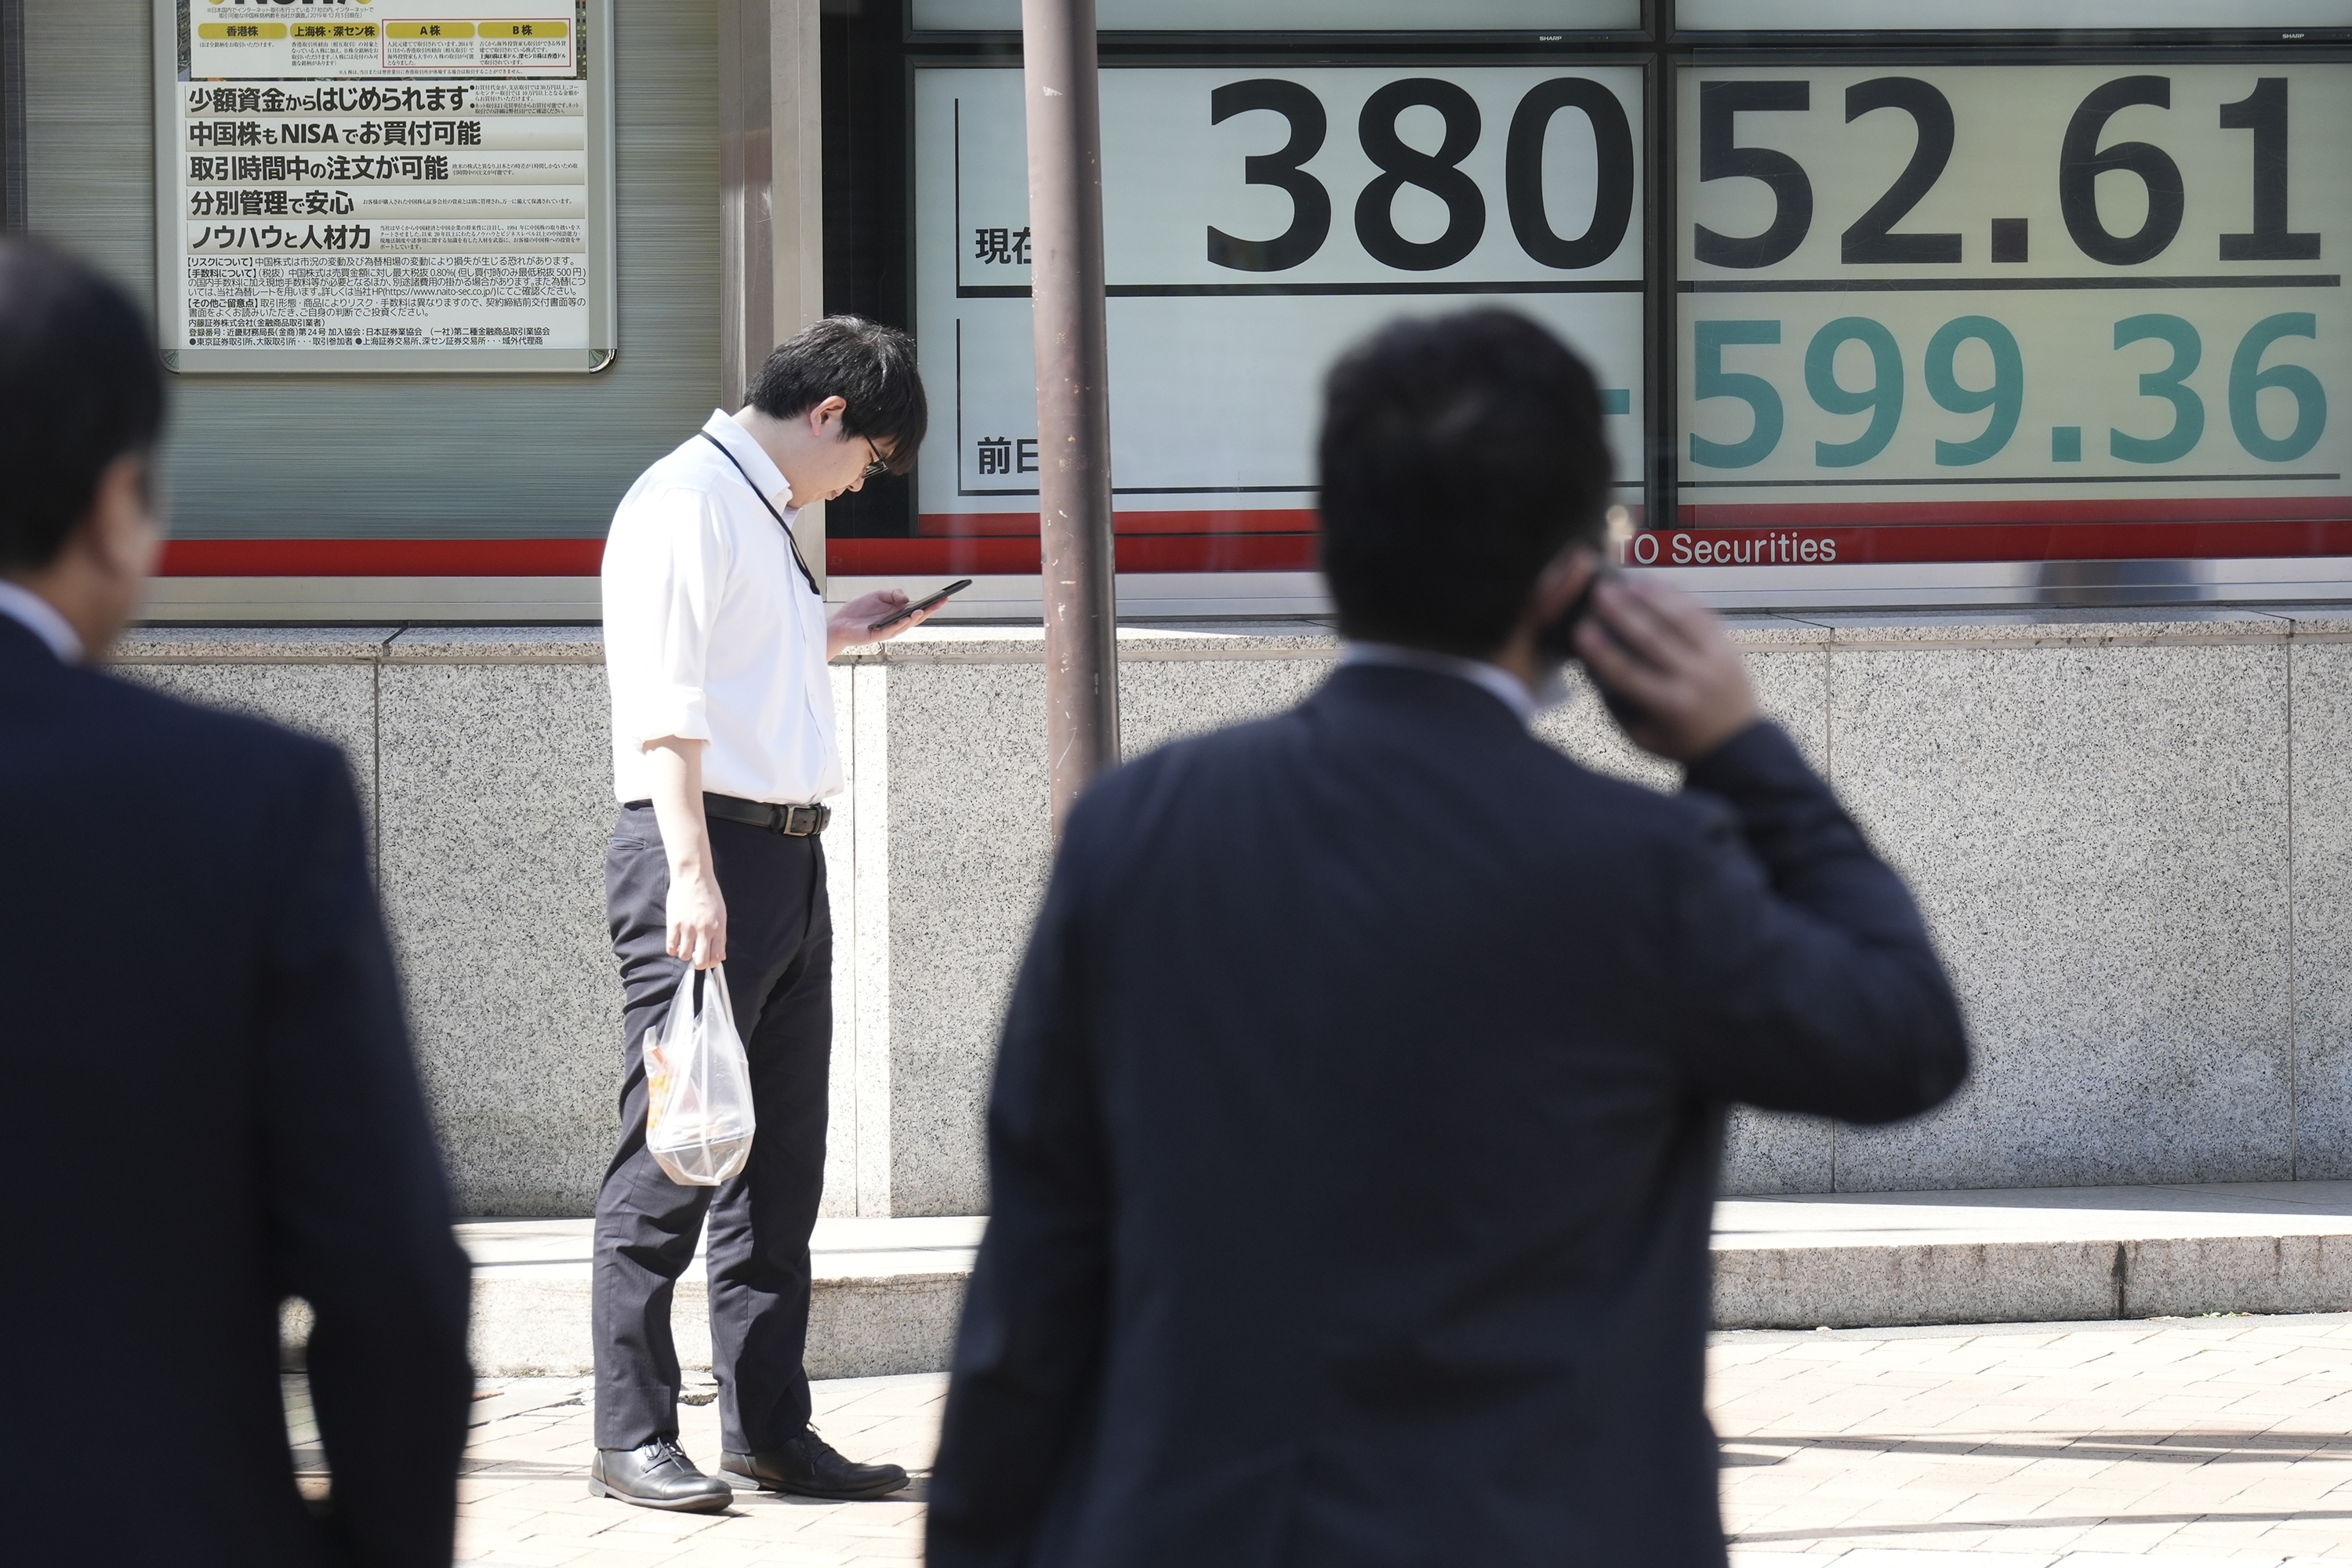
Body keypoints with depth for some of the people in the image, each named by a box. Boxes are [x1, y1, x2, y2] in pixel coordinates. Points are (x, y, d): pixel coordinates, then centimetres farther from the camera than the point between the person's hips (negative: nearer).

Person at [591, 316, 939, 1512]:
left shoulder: (759, 514, 20)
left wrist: (829, 634, 28)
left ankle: (768, 1431, 15)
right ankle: (631, 1436, -5)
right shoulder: (686, 500, -9)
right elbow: (668, 706, -17)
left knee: (779, 1161, 10)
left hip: (787, 857, 10)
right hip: (708, 846, -10)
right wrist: (690, 873, -23)